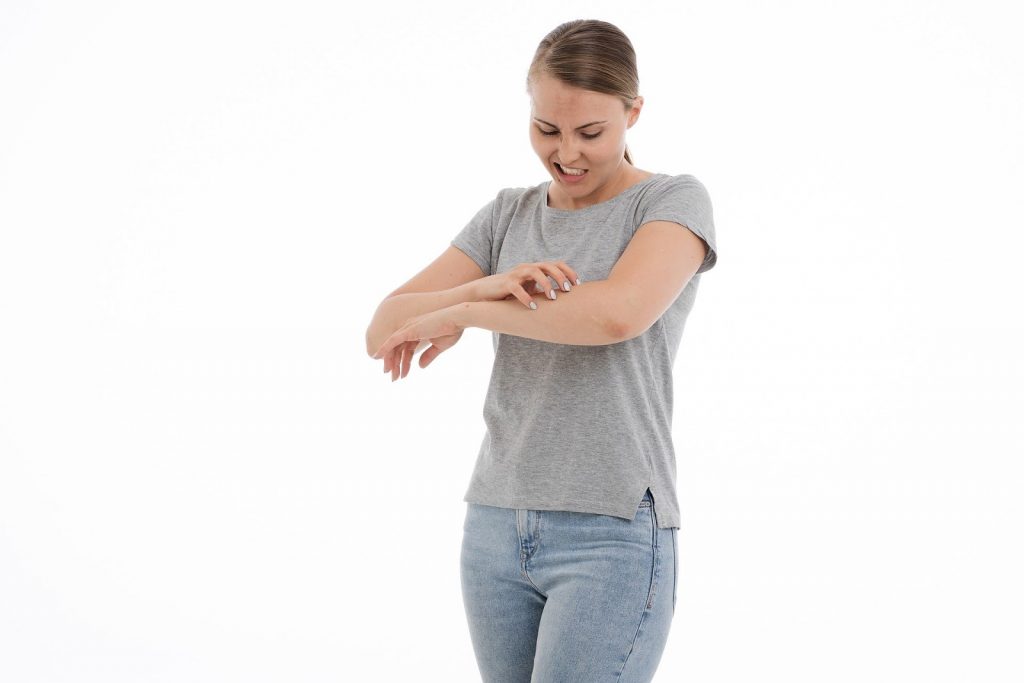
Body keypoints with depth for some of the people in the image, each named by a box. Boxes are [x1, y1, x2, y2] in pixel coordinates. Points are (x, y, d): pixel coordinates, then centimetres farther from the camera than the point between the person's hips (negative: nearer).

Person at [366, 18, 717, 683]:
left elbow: (618, 313, -23)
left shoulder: (676, 201, -2)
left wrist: (460, 313, -12)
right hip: (497, 526, 6)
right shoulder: (509, 216, 12)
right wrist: (488, 288, -15)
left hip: (614, 535, -6)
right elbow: (384, 333, 5)